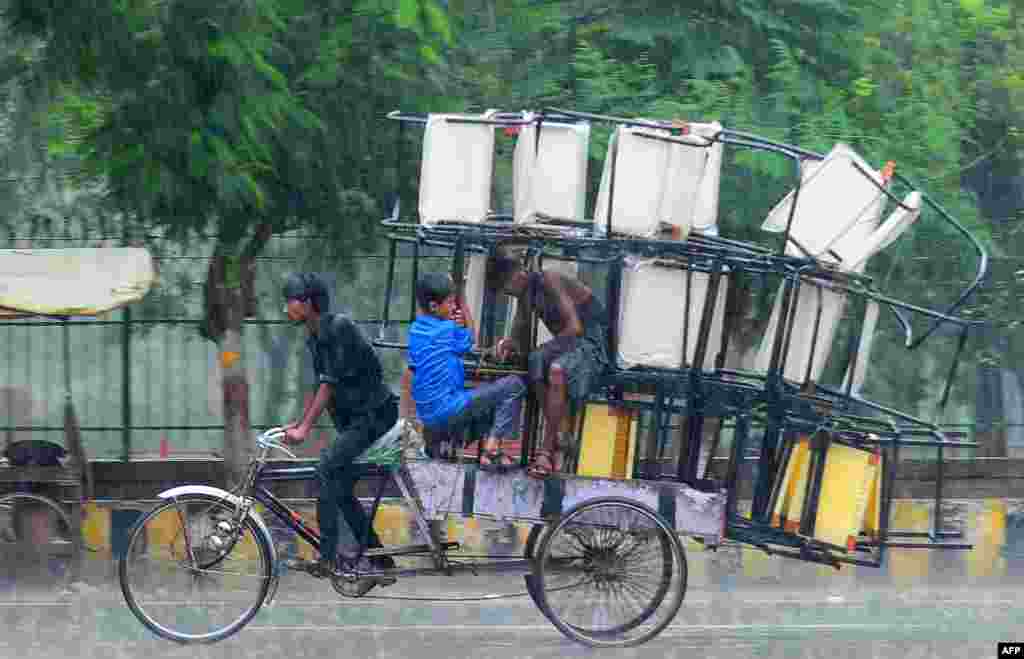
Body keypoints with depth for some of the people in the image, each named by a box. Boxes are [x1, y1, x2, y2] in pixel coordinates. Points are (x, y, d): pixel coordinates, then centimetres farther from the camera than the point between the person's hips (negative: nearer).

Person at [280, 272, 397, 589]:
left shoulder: (339, 328, -19)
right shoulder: (315, 338, 10)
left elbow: (329, 384, -22)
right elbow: (321, 387, 19)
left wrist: (305, 429, -23)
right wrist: (297, 423, 14)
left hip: (374, 414, -10)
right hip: (354, 420, 10)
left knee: (327, 467, -24)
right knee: (342, 491, 8)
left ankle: (328, 556, -26)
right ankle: (381, 565, 15)